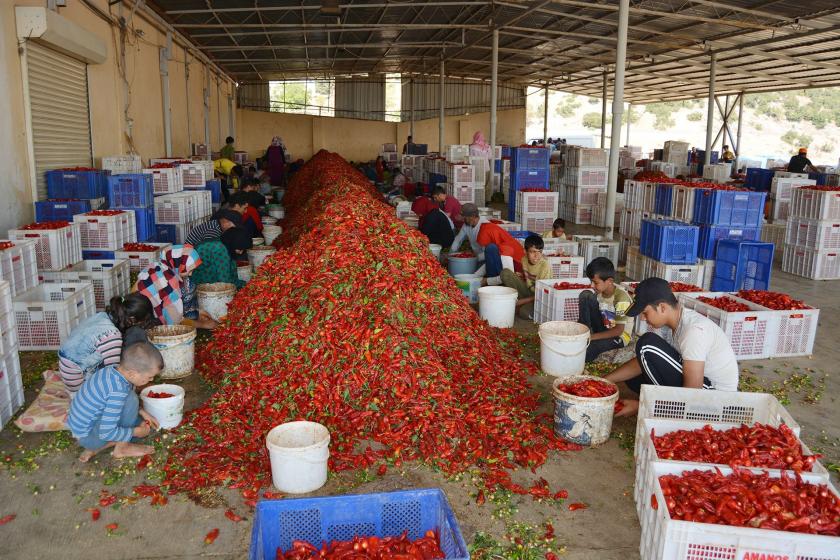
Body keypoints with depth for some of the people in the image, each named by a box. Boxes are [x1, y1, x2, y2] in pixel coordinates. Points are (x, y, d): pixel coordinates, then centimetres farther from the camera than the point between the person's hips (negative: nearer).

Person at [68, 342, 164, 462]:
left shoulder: (114, 369, -6)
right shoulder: (118, 391, -32)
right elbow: (106, 433, -29)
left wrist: (142, 413, 4)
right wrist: (136, 432, -15)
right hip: (87, 437, -9)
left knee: (141, 423, 15)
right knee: (131, 399, -22)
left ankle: (94, 447, 9)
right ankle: (122, 448, -6)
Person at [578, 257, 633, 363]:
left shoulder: (621, 298, -26)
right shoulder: (599, 290, -8)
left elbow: (618, 330, -26)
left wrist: (591, 337, -29)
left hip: (619, 336, -7)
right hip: (603, 327, 7)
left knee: (587, 349, -37)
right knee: (585, 295, -14)